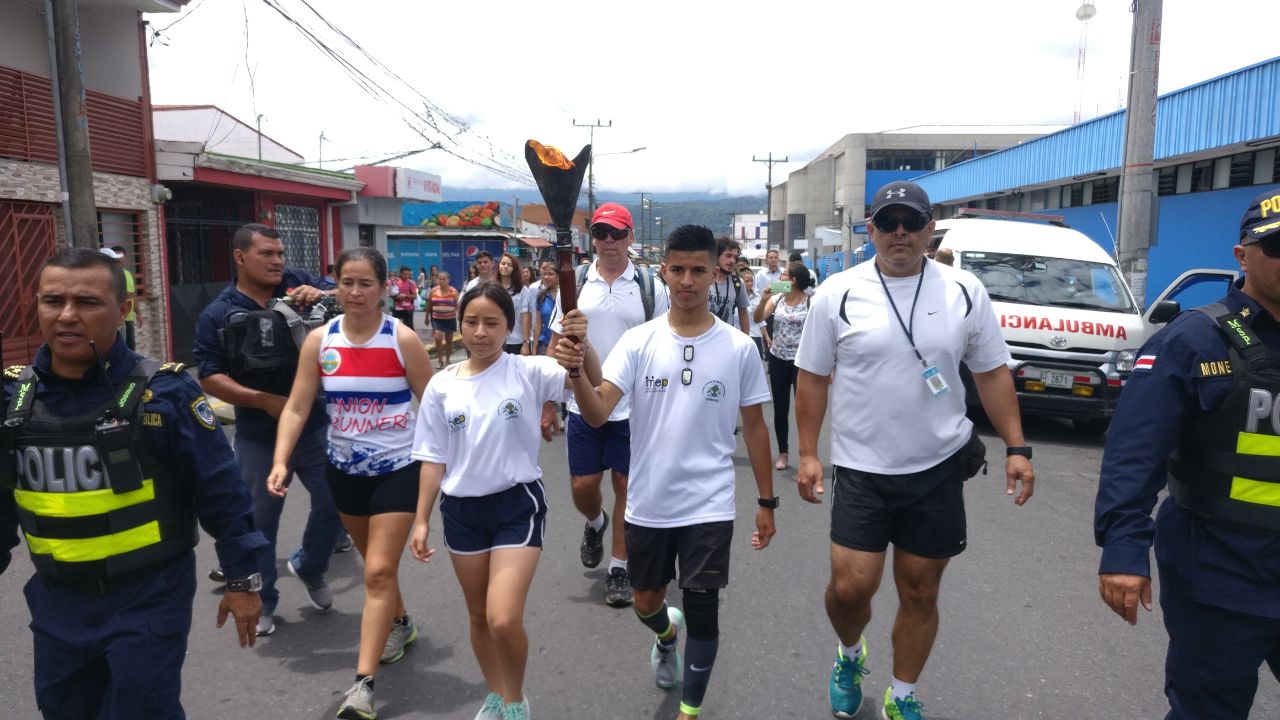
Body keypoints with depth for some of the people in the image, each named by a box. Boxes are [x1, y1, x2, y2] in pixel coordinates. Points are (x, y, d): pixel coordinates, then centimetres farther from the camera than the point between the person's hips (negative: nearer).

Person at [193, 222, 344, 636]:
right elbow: (210, 378, -8)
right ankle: (260, 601, 28)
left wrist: (320, 295, -20)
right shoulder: (218, 314, -5)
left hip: (314, 425, 2)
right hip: (259, 435, -2)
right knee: (259, 519, 9)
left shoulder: (298, 284, 0)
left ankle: (309, 567, 36)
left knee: (335, 501, 8)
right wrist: (264, 400, -19)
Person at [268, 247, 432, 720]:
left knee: (379, 571, -7)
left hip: (398, 468, -4)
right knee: (375, 563, 21)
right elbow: (297, 408, -4)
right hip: (345, 470, 4)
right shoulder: (319, 340, -4)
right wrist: (280, 461, -16)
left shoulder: (402, 339, -12)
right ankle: (400, 623, 47)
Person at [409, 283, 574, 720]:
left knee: (504, 620, -12)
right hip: (462, 509, 4)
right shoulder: (442, 384, 0)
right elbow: (434, 459, 6)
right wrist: (422, 520, 5)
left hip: (518, 504, -3)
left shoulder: (529, 371, -9)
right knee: (479, 617, 17)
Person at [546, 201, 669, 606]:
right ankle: (595, 524, 43)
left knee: (627, 488, 6)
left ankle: (618, 569, 23)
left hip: (634, 409, -1)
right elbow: (556, 346, 6)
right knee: (582, 488, 8)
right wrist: (547, 404, 3)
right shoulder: (575, 283, 2)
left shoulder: (649, 287, -1)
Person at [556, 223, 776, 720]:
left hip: (709, 506, -1)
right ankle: (666, 633, 56)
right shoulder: (639, 341, -6)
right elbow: (597, 414, -14)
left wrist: (767, 500, 6)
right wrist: (576, 371, -34)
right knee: (645, 602, 19)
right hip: (648, 502, 2)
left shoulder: (739, 348, -5)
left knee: (702, 608, 4)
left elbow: (754, 426, 4)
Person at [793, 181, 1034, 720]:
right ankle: (849, 654, 30)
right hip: (861, 470, -1)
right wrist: (807, 454, -4)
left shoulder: (965, 292, 0)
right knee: (851, 586, -5)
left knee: (920, 593, 11)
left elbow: (992, 372, 7)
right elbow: (812, 377, 0)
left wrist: (1016, 447, 1)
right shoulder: (838, 294, -5)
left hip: (938, 469, 2)